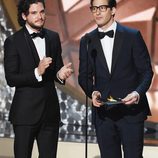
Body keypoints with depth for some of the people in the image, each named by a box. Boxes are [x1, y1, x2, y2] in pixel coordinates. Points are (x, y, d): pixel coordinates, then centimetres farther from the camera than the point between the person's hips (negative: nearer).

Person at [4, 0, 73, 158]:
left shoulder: (53, 37, 9)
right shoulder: (13, 41, -6)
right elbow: (11, 79, -10)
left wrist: (60, 74, -8)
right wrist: (37, 72, -24)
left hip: (50, 111, 4)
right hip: (25, 112, -4)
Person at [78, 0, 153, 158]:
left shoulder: (132, 36, 0)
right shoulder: (87, 41, 9)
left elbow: (146, 71, 0)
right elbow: (84, 75, 11)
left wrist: (138, 93, -18)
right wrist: (92, 92, -9)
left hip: (131, 110, -3)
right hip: (103, 112, 3)